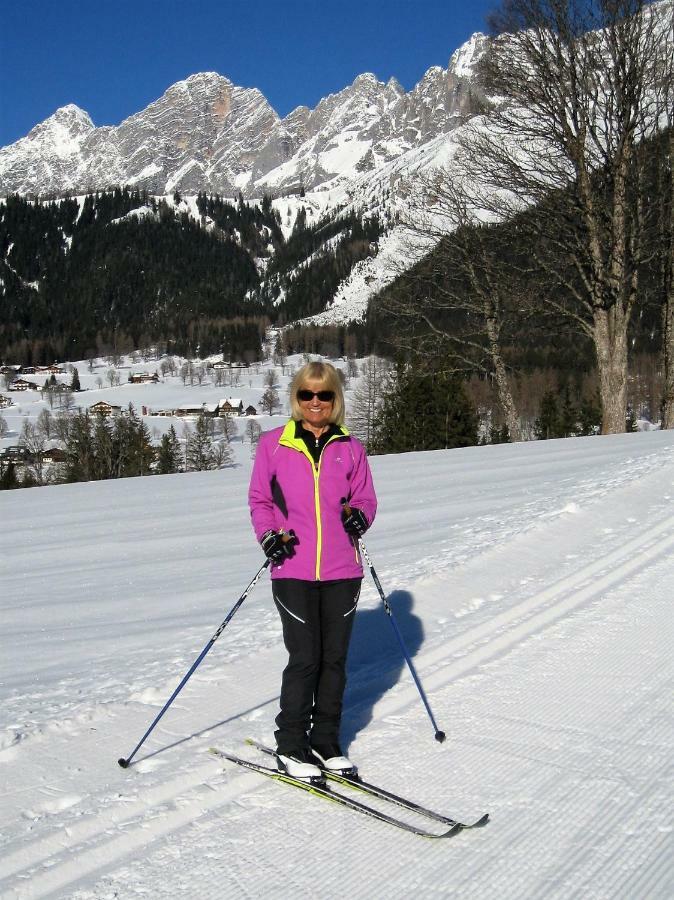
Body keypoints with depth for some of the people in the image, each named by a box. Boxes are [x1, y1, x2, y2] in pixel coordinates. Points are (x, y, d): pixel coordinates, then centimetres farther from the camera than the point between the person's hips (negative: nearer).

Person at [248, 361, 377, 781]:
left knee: (335, 659, 10)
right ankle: (291, 746, 16)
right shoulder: (273, 444, 1)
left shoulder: (350, 448, 5)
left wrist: (359, 515, -11)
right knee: (305, 659, -2)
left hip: (342, 570, 2)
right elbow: (259, 500, 7)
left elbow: (365, 497, 11)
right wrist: (268, 535, -9)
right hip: (293, 570, -2)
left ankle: (326, 741, 26)